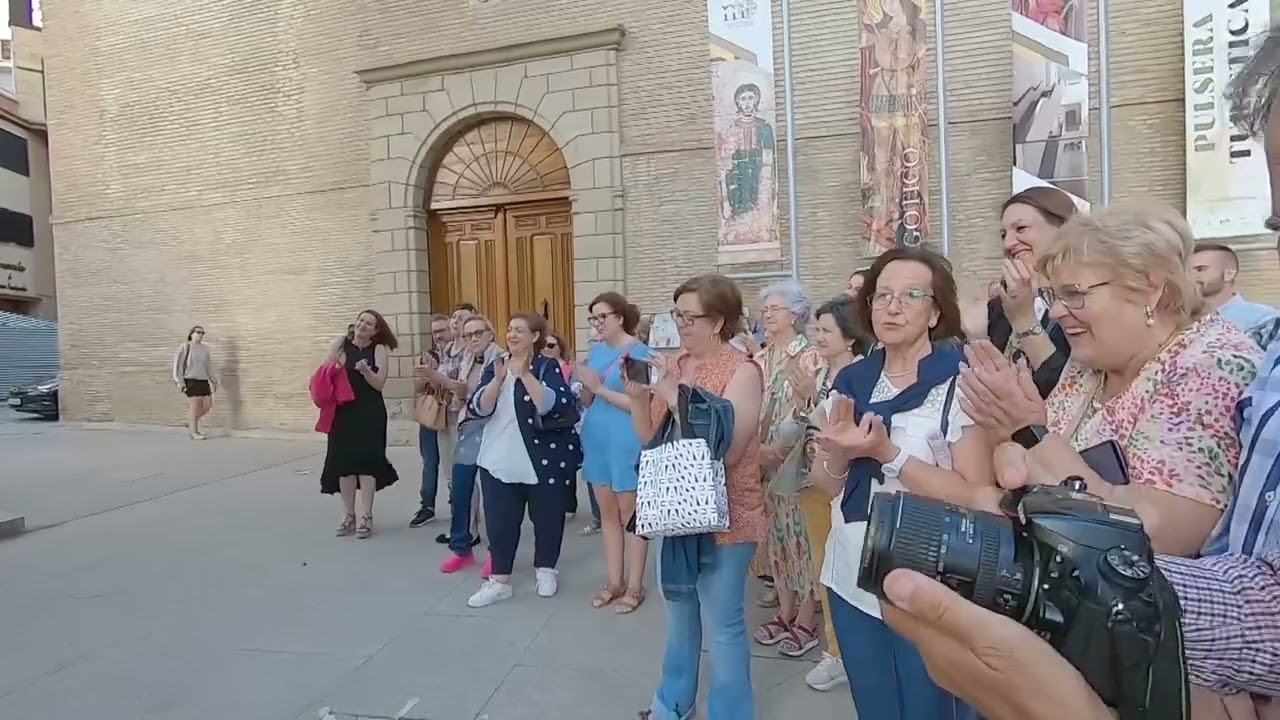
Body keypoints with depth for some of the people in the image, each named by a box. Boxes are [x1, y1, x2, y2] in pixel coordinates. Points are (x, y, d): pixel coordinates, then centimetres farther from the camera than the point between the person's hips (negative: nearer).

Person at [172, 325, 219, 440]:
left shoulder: (205, 348, 11)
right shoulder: (185, 347, -4)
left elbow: (209, 365, 17)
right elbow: (178, 365, -5)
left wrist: (214, 379, 12)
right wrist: (180, 382, -11)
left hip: (203, 381, 6)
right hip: (190, 380, -6)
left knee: (208, 405, 3)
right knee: (194, 405, -6)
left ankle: (190, 423, 25)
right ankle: (194, 433, 3)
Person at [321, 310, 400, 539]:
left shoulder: (379, 349, 0)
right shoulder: (341, 344, 4)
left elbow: (379, 383, -7)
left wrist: (365, 370, -25)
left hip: (369, 413, -2)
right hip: (343, 411, 2)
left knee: (365, 460, -4)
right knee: (343, 460, 5)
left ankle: (366, 517, 4)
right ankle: (348, 515, 17)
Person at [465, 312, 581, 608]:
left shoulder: (548, 367, -6)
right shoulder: (494, 366, 6)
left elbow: (555, 406, -22)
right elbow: (477, 408, -4)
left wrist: (525, 375, -25)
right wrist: (498, 379, -18)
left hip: (544, 459, -3)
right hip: (500, 460, 3)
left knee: (546, 516, 10)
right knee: (499, 520, 4)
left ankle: (546, 569, 30)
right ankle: (499, 580, 16)